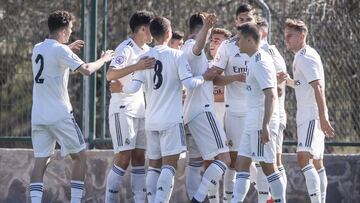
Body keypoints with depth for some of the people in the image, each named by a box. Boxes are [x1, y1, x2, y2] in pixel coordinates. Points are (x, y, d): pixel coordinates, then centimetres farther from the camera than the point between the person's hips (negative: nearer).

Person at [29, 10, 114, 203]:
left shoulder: (37, 49, 12)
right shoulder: (60, 50, -11)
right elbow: (86, 70, -18)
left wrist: (69, 48, 35)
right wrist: (103, 59, -1)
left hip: (38, 115, 6)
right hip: (60, 115, -6)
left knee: (40, 162, 3)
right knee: (79, 157, 6)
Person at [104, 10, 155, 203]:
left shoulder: (146, 50, 12)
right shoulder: (126, 49, -14)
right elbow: (110, 74, -30)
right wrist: (137, 66, -39)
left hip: (140, 110, 8)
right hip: (122, 109, -8)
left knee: (139, 157, 5)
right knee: (123, 158, -12)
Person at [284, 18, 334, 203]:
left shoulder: (305, 57, -13)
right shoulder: (304, 56, 18)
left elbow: (318, 88, -22)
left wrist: (323, 118, -28)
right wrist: (289, 81, 17)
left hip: (312, 116, -11)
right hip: (307, 116, 11)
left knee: (303, 158, -21)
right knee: (316, 163, 13)